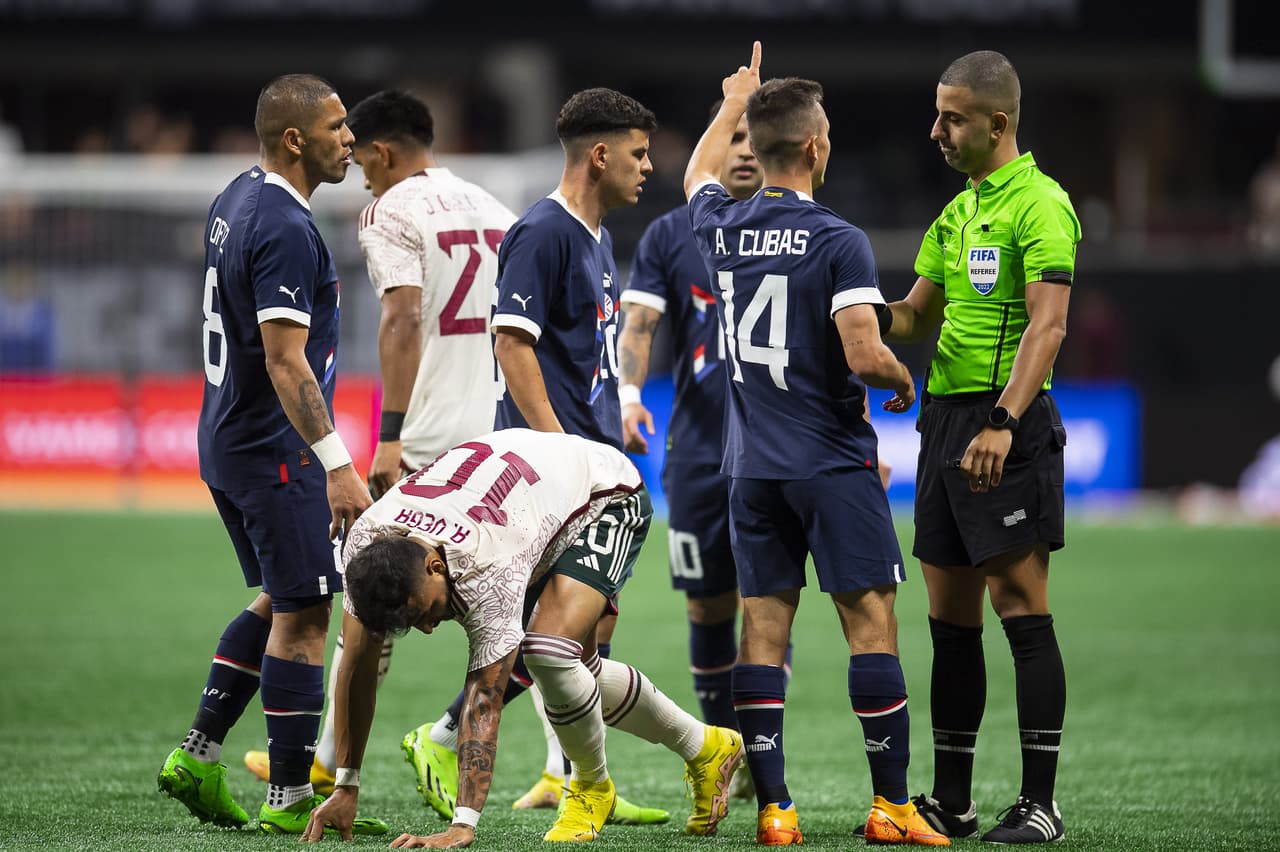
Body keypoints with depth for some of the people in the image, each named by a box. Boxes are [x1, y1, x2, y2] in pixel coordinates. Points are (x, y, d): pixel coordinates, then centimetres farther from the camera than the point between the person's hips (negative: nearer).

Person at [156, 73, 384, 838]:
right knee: (303, 614, -4)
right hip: (275, 449, -10)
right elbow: (286, 361, -26)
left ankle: (200, 754, 17)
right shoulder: (285, 229, -20)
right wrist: (338, 466, -28)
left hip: (227, 439, 10)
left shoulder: (237, 202, 11)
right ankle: (290, 798, -1)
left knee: (282, 601, 19)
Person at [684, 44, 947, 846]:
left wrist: (734, 104, 45)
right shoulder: (838, 242, -13)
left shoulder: (722, 230, 5)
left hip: (752, 469, 6)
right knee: (871, 622, -1)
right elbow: (864, 353, -21)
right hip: (833, 463, -5)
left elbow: (699, 178, 30)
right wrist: (903, 380, 1)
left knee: (764, 624, 4)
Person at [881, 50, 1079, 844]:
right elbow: (915, 318, 23)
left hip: (1007, 424, -9)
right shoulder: (956, 211, 18)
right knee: (950, 620, 10)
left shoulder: (1039, 205, -10)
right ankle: (950, 800, 15)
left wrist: (1003, 422, -28)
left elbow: (1047, 326, -19)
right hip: (945, 417, 9)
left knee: (1022, 609, -8)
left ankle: (1041, 803, -6)